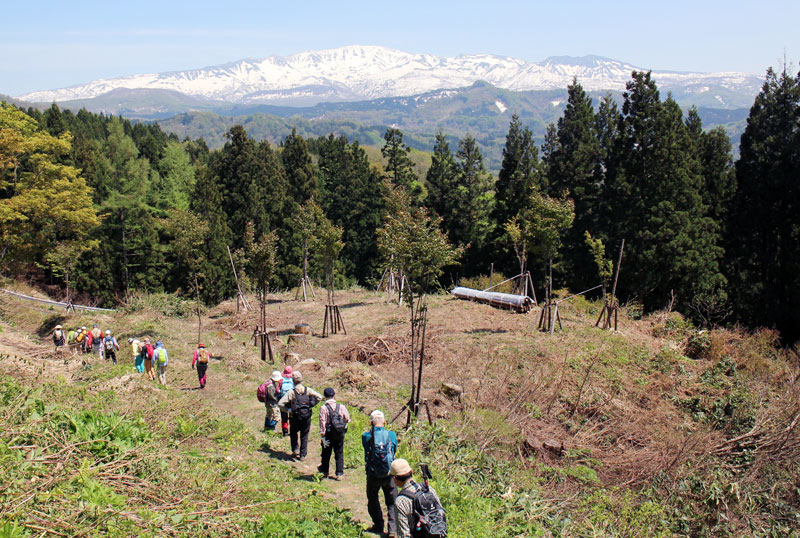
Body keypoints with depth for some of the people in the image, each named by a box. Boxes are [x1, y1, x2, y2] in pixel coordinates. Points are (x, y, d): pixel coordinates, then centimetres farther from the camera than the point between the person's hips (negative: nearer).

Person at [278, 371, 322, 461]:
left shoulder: (291, 392, -9)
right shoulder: (308, 390, -2)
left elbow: (280, 404, -14)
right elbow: (319, 397, -2)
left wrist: (288, 410, -4)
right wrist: (311, 406, 4)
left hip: (296, 416, -2)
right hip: (307, 416, 2)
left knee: (293, 433, 23)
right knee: (304, 436, 14)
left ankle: (295, 449, 9)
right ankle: (303, 455, 15)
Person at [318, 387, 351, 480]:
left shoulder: (323, 408, -12)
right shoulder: (341, 407, -3)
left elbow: (322, 423, -15)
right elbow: (348, 419, -2)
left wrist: (322, 436, -11)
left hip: (329, 434, -2)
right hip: (340, 434, 2)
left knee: (326, 453, 16)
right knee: (339, 453, 12)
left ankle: (324, 471, 34)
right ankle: (339, 473, 12)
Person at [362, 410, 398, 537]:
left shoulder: (366, 436, -9)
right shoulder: (391, 435, -6)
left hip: (372, 475, 0)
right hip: (389, 474, 0)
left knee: (373, 501, 20)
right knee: (392, 502, 13)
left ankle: (378, 526, 26)